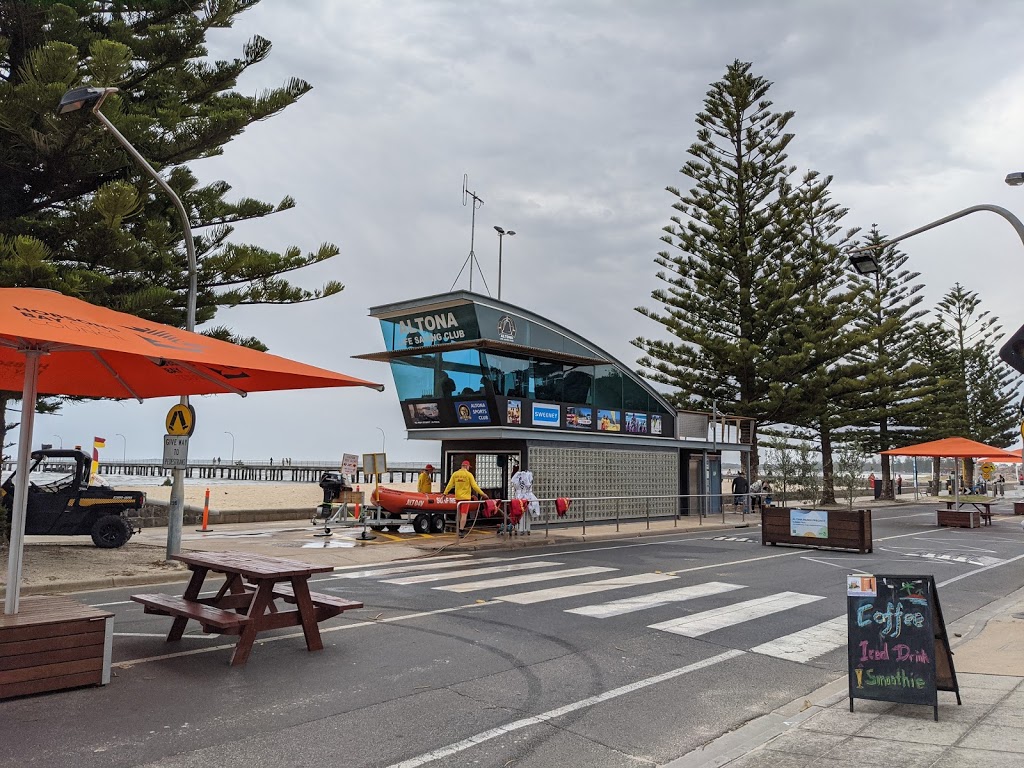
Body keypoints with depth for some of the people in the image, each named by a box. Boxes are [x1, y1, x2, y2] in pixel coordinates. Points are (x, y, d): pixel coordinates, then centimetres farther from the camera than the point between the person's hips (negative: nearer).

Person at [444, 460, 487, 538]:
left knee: (460, 514, 18)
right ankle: (461, 531, -12)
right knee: (464, 514, -5)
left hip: (457, 497, 4)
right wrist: (482, 494, -4)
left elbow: (449, 485, 1)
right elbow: (474, 486, -10)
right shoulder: (469, 474, -7)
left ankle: (461, 528, 29)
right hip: (466, 497, -4)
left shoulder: (455, 474, 3)